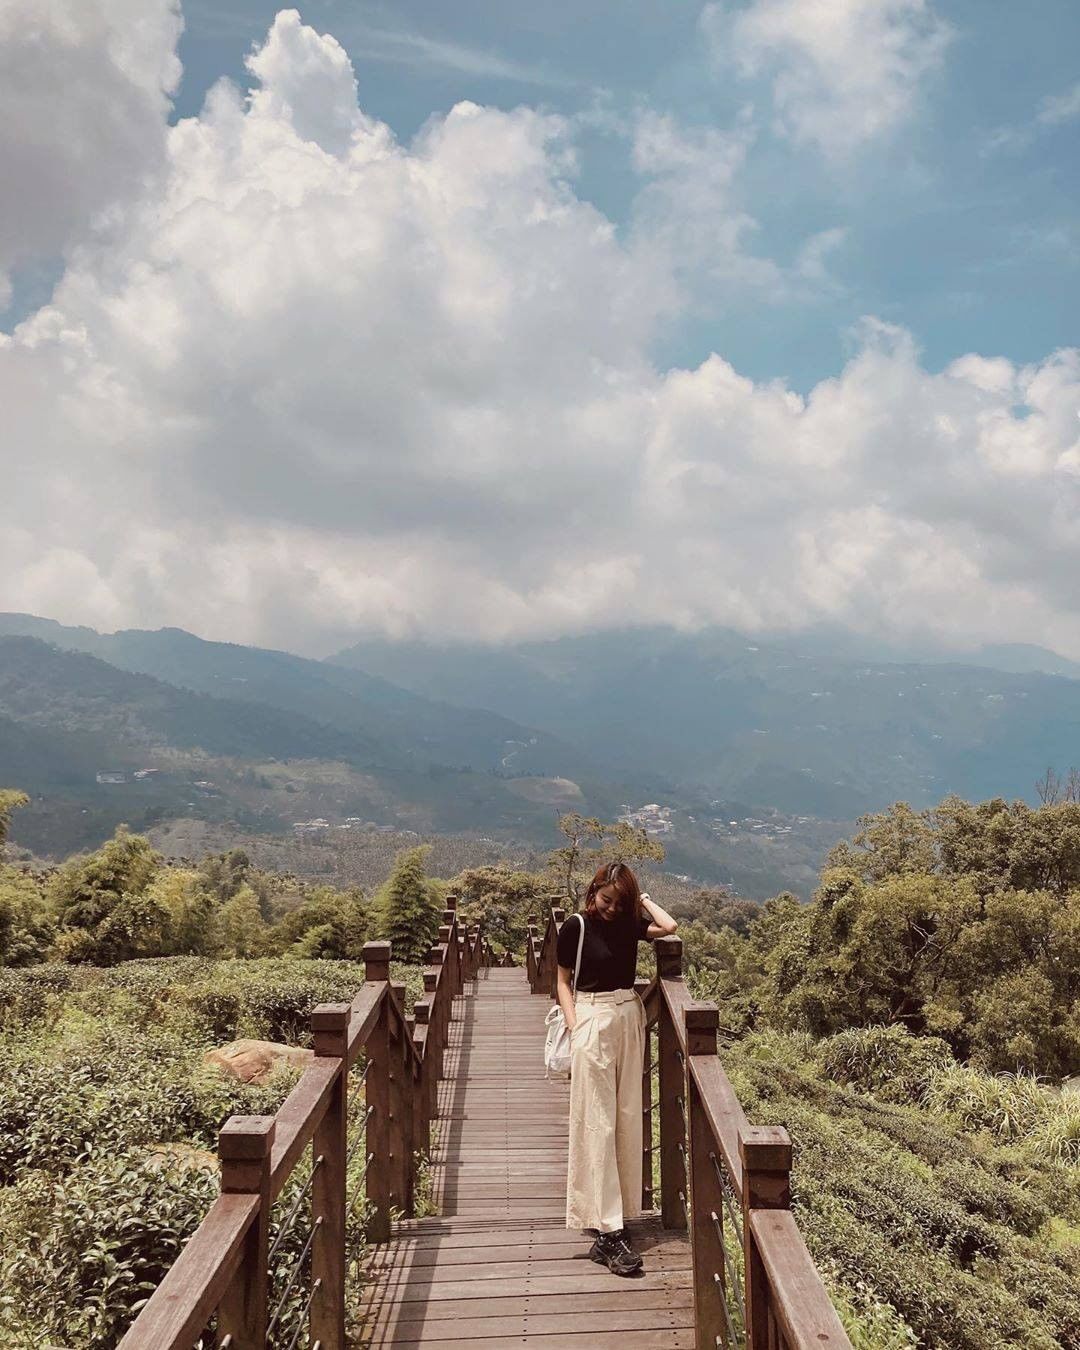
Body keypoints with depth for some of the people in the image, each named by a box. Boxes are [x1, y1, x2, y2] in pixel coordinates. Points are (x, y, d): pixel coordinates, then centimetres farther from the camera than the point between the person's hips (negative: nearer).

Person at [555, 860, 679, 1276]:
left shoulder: (630, 924, 6)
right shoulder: (576, 926, -5)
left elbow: (669, 926, -11)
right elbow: (563, 982, -1)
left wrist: (642, 898, 0)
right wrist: (575, 1027, -10)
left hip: (629, 1019, 5)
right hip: (592, 1020, -5)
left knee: (627, 1119, 8)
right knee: (597, 1124, -6)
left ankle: (616, 1211, 20)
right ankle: (608, 1233, -7)